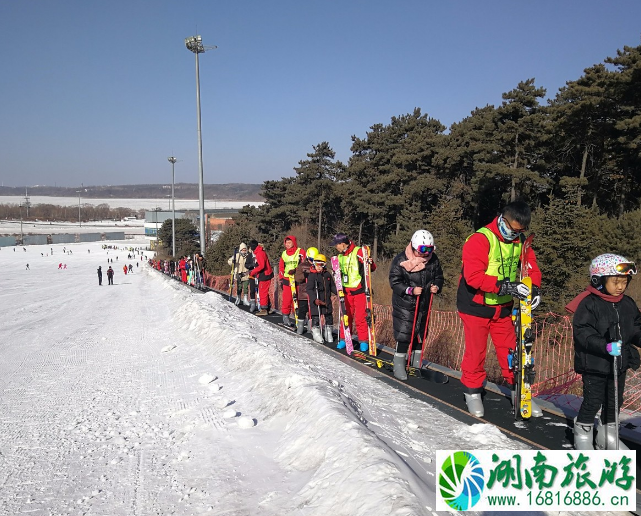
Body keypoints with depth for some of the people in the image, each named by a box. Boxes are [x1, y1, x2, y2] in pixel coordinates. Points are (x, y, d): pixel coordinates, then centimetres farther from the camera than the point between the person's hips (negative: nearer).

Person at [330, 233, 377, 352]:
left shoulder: (358, 252, -12)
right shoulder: (340, 256, 11)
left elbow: (372, 268, -10)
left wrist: (370, 263, -30)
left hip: (359, 290, -6)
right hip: (346, 291, 6)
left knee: (360, 317, -4)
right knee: (346, 316, 11)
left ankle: (364, 341, 7)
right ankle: (343, 339, 22)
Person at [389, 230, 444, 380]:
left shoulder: (433, 259, -4)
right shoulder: (400, 260, -17)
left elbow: (439, 277, 9)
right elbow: (394, 281, -15)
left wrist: (436, 286, -13)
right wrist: (410, 290, -27)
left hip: (424, 305, 5)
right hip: (404, 305, -5)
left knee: (420, 334, 17)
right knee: (403, 335, -5)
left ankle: (416, 362, 33)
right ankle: (399, 364, 8)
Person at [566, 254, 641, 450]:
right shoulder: (588, 304, -17)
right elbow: (582, 333, -23)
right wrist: (606, 347, -33)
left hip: (620, 363, 7)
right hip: (594, 364, -6)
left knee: (614, 401, 17)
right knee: (593, 401, 2)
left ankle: (608, 436, 35)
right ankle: (582, 434, 22)